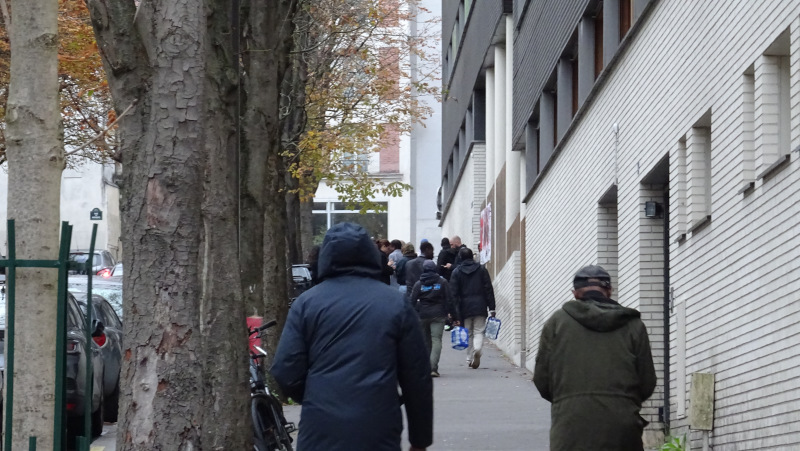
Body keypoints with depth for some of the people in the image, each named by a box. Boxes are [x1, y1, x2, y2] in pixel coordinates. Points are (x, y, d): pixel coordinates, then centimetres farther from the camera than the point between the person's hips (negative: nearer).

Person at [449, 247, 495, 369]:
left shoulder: (457, 272, 1)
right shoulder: (482, 270, 5)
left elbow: (454, 293, -2)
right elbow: (489, 290, 3)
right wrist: (491, 308, 5)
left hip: (465, 308, 0)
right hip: (480, 307, 0)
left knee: (468, 333, 10)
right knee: (479, 331, 3)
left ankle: (470, 359, 8)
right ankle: (477, 350, -25)